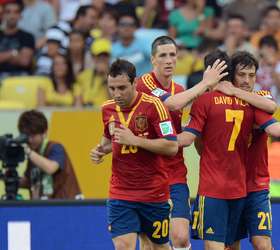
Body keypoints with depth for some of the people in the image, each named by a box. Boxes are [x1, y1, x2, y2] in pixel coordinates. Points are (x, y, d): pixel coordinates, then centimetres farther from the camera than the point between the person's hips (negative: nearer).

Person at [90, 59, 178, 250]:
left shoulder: (153, 105, -13)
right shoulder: (108, 109, 3)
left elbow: (172, 147, -18)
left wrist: (135, 140, -23)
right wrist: (101, 150, 2)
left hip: (154, 194, -3)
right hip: (120, 195, 3)